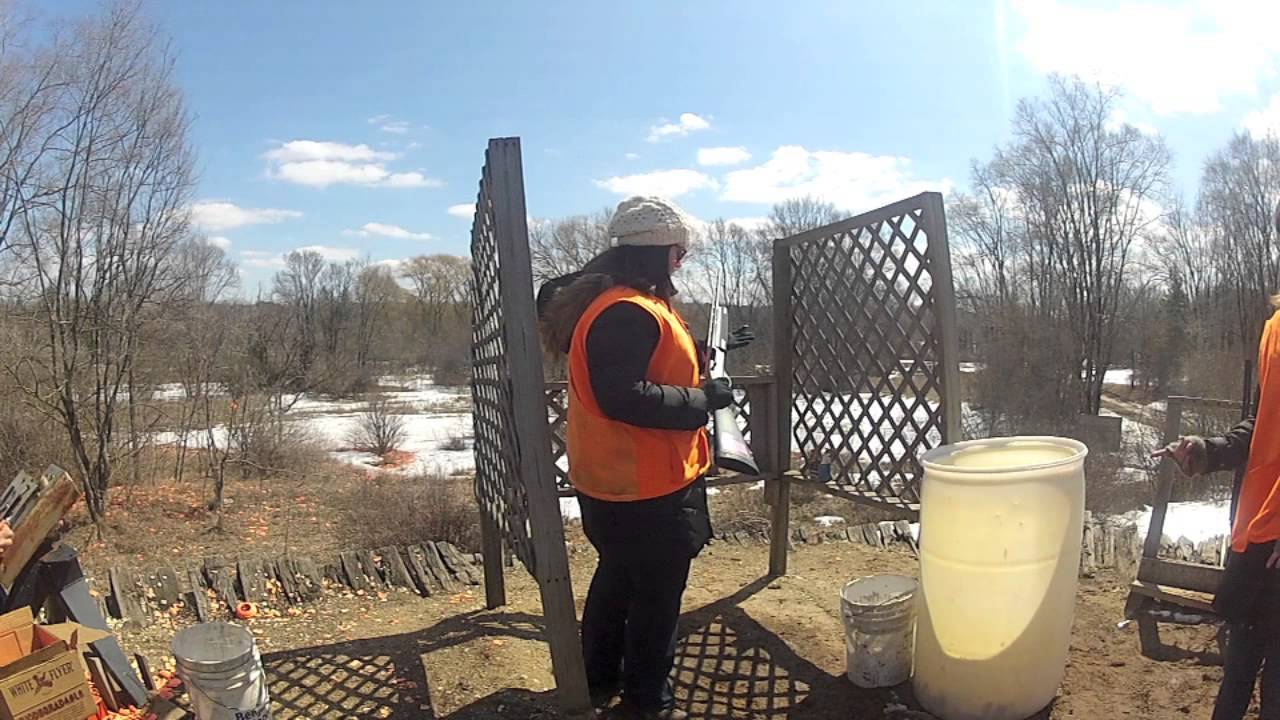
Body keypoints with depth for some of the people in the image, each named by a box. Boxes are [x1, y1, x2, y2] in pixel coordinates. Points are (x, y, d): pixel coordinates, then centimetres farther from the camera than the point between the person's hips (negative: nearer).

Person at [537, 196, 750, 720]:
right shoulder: (628, 312, -25)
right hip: (645, 485, -11)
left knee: (618, 578, 23)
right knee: (657, 593, 6)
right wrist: (704, 399, -22)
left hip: (618, 479, 11)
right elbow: (625, 398, -31)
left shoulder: (613, 300, 10)